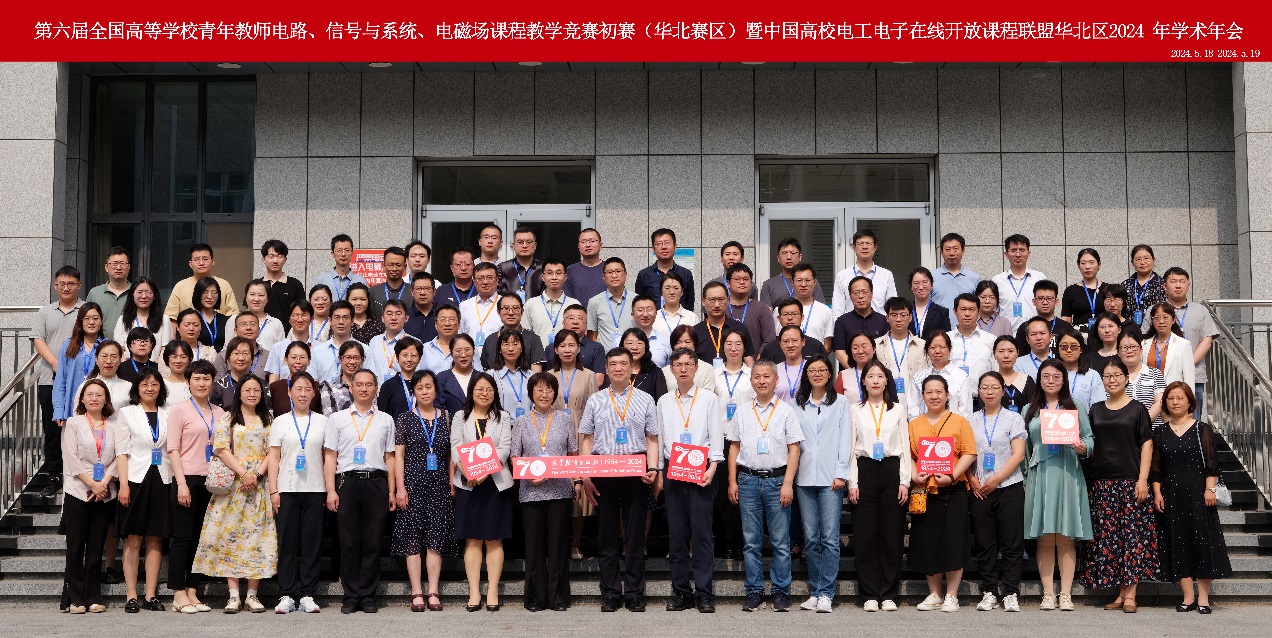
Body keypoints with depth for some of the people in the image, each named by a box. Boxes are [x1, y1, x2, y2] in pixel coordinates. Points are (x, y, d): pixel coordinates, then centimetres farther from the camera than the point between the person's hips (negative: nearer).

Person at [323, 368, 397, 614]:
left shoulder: (385, 420, 14)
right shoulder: (337, 419, 10)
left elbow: (389, 458, 14)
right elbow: (330, 457, 6)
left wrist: (392, 491, 8)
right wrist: (331, 491, -3)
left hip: (376, 483, 1)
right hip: (347, 482, -1)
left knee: (373, 543, 1)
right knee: (348, 543, 0)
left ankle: (368, 596, 7)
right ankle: (351, 596, 6)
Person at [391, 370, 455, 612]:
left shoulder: (446, 418, 10)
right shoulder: (405, 419, 4)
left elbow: (451, 454, 12)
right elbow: (398, 455, 2)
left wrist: (452, 484, 4)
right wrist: (400, 488, -6)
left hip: (439, 485, 2)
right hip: (413, 484, -2)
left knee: (436, 538, -1)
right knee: (413, 539, -3)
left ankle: (433, 592, 2)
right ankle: (417, 593, 0)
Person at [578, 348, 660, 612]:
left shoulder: (645, 400, 9)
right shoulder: (595, 401, 11)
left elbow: (652, 440, 6)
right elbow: (586, 440, 9)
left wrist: (653, 469, -10)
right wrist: (585, 477, 0)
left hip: (636, 472, -1)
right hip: (602, 472, 1)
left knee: (635, 534, 2)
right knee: (607, 534, 4)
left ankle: (634, 594, 8)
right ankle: (610, 595, 10)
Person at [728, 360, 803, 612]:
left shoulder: (786, 411, 3)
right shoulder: (742, 413, 11)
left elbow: (794, 450, 0)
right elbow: (734, 448, 14)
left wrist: (787, 484, -8)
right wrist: (732, 482, 6)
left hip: (777, 479, -2)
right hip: (748, 480, 3)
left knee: (780, 541, 0)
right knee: (751, 541, 5)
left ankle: (781, 592, 8)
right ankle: (754, 591, 11)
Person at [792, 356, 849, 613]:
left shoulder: (840, 404, 7)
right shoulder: (798, 406, 14)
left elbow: (845, 440, 2)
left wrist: (841, 473, -6)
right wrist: (791, 474, 3)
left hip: (831, 478, -3)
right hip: (805, 477, 3)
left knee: (830, 538, -8)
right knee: (810, 538, 4)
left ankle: (825, 593, -6)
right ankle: (814, 591, 10)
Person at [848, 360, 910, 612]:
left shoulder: (898, 409, 10)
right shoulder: (855, 409, 8)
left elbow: (905, 447, 8)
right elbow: (850, 447, 6)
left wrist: (904, 481, -1)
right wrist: (852, 482, -2)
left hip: (892, 471, 0)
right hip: (864, 471, 0)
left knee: (892, 534, 0)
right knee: (865, 534, -2)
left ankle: (889, 594, 6)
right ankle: (870, 595, 4)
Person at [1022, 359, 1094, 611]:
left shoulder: (1075, 408, 11)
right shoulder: (1030, 410, 14)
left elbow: (1089, 437, 8)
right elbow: (1024, 448, 12)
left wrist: (1083, 448, -14)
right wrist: (1024, 478, 6)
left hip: (1067, 475, -1)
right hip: (1039, 475, 1)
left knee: (1065, 538, -1)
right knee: (1044, 539, 0)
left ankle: (1066, 594, 2)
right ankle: (1048, 594, 5)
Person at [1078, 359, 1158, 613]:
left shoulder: (1136, 409, 4)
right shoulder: (1096, 410, 14)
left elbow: (1147, 444, 0)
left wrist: (1143, 479, -8)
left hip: (1130, 480, -3)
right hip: (1102, 482, 3)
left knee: (1133, 535, -6)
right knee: (1107, 536, 1)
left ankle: (1130, 595, -3)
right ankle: (1120, 593, 8)